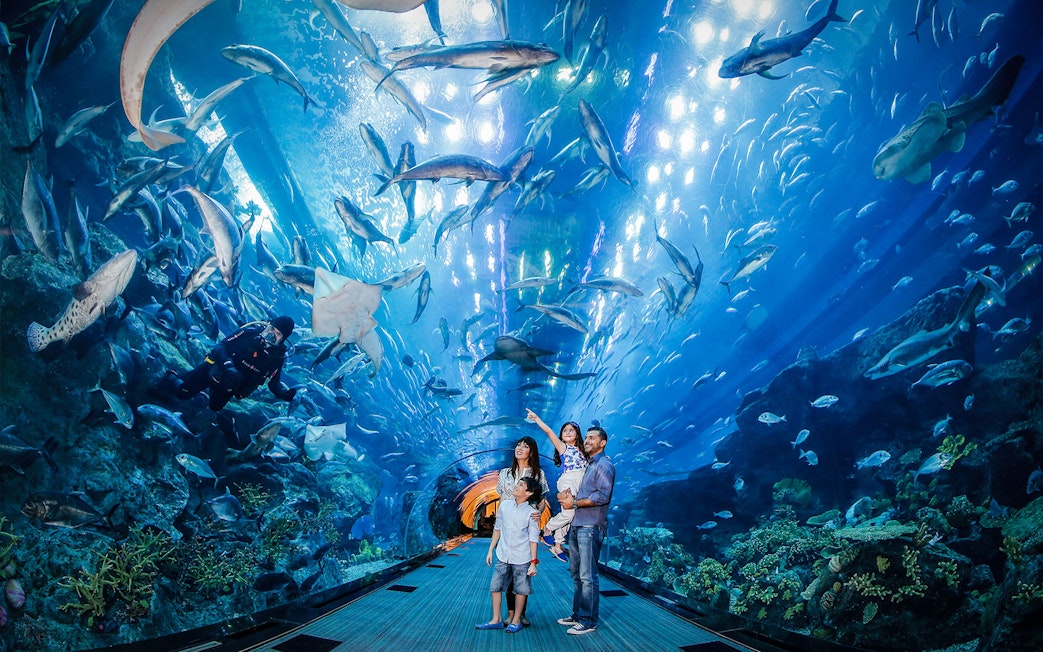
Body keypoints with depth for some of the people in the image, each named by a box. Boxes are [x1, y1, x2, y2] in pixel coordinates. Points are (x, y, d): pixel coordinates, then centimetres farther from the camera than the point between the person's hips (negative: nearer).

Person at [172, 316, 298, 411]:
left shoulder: (279, 355, -15)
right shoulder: (252, 332, -25)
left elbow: (274, 382, -4)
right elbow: (221, 347, -25)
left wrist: (285, 393, -26)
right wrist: (228, 367, -43)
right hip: (214, 371, -3)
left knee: (214, 407, 18)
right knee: (182, 392, 2)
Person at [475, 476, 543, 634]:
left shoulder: (531, 512, -10)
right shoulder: (504, 505, 1)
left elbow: (533, 538, -7)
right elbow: (497, 528, 11)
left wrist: (533, 562, -8)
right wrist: (491, 550, 12)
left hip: (521, 559, -4)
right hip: (503, 556, 4)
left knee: (521, 590, 6)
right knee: (495, 587, 6)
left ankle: (516, 621, 22)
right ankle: (496, 620, 19)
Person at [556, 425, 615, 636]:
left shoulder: (604, 465, -7)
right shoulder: (586, 465, 21)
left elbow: (603, 496, -18)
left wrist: (575, 503, -13)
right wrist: (566, 497, 3)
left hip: (590, 527, -9)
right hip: (576, 525, 9)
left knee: (587, 576, -5)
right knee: (577, 574, 14)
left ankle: (588, 621, 2)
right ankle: (577, 614, 24)